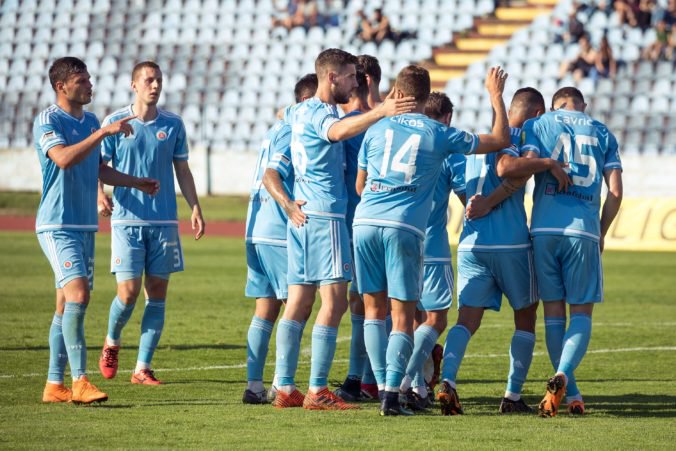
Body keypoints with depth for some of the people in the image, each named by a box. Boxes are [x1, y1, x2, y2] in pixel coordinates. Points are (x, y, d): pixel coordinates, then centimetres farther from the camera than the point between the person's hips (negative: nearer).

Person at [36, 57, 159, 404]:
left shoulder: (90, 121, 15)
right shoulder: (47, 121, -10)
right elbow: (63, 158, -27)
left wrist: (137, 182, 22)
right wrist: (104, 132, -28)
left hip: (86, 226, 8)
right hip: (58, 225, -8)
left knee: (67, 305, 7)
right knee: (77, 294, -19)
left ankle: (54, 385, 10)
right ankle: (79, 381, -20)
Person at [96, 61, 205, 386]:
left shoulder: (173, 125, 8)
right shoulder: (115, 122, 0)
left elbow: (182, 170, 15)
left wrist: (195, 207, 4)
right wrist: (100, 196, -18)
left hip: (164, 222, 3)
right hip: (127, 221, -3)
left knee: (157, 294, 0)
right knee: (128, 292, -9)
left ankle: (142, 368, 7)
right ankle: (112, 342, 22)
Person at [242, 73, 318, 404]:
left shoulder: (280, 128, 19)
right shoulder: (290, 131, -10)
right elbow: (271, 177, -20)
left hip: (260, 231, 9)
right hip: (280, 232, -9)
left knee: (267, 309, 8)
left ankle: (254, 385, 6)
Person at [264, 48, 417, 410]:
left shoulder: (299, 112, 18)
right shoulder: (318, 113, -11)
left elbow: (283, 115, 43)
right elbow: (338, 131, -35)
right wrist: (380, 112, -43)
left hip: (302, 216, 10)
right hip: (324, 216, -10)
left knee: (298, 303, 8)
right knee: (334, 301, -10)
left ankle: (284, 388, 7)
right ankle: (317, 391, -15)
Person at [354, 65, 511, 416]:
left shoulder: (377, 130, 10)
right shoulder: (438, 135, 5)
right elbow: (500, 140, 14)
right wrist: (496, 95, 25)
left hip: (366, 221, 2)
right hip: (405, 228, -2)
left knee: (375, 310, 11)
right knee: (403, 315, 2)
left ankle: (383, 387, 3)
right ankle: (392, 394, -9)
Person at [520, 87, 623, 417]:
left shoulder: (538, 125, 11)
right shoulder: (602, 133, 15)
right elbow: (615, 192, 8)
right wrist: (601, 233, 19)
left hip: (545, 227, 0)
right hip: (584, 229, 0)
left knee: (553, 311, 9)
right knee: (581, 312, 4)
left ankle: (570, 394, 8)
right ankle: (562, 376, -21)